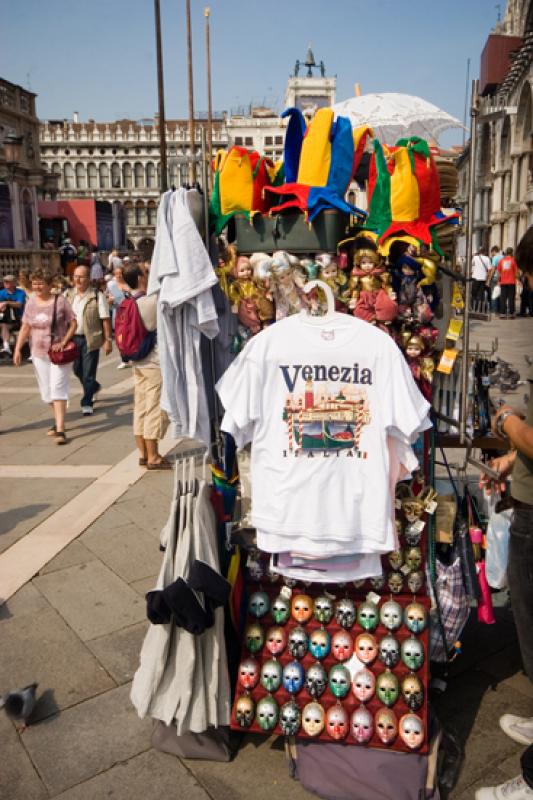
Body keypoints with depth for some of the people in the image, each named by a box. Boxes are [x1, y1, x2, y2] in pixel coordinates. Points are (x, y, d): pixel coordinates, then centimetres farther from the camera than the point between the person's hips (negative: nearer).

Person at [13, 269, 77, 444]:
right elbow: (25, 328, 9)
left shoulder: (59, 301, -9)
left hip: (59, 353, -5)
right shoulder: (31, 302, 5)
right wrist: (18, 349, 2)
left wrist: (64, 342, -17)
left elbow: (73, 323, -6)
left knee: (57, 388, -10)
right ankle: (59, 420, 31)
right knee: (46, 391, 11)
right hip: (39, 353, 5)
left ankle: (60, 430, -9)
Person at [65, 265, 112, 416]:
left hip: (90, 339, -5)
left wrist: (108, 340, -12)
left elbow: (105, 319, -8)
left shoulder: (97, 296, -7)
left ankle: (87, 403, 11)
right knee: (77, 370, 16)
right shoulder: (67, 295, 6)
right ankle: (94, 387, 43)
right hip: (73, 338, 5)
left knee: (88, 373, -1)